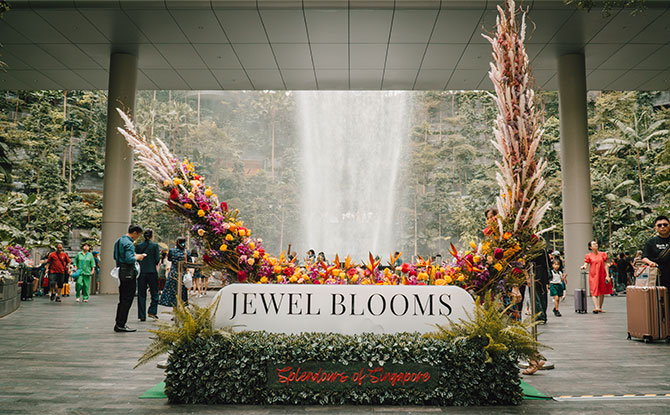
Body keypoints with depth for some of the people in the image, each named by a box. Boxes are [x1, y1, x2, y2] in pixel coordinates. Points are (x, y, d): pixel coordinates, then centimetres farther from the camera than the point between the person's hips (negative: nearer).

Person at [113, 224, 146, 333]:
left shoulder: (120, 240, 15)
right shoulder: (128, 243, -15)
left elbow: (115, 257, 22)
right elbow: (129, 259, -25)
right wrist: (137, 257, -5)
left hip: (121, 272, 10)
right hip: (129, 273, -10)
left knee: (122, 299, 14)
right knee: (127, 300, -4)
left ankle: (118, 324, 19)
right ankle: (121, 325, -1)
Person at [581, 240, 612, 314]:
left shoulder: (602, 254, 6)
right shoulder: (589, 256, 1)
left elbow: (605, 265, 5)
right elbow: (586, 265, -4)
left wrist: (607, 275, -1)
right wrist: (583, 267, -28)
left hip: (602, 275, 3)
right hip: (593, 275, -3)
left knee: (602, 292, 8)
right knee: (594, 291, -13)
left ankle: (600, 308, 18)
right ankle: (596, 307, -23)